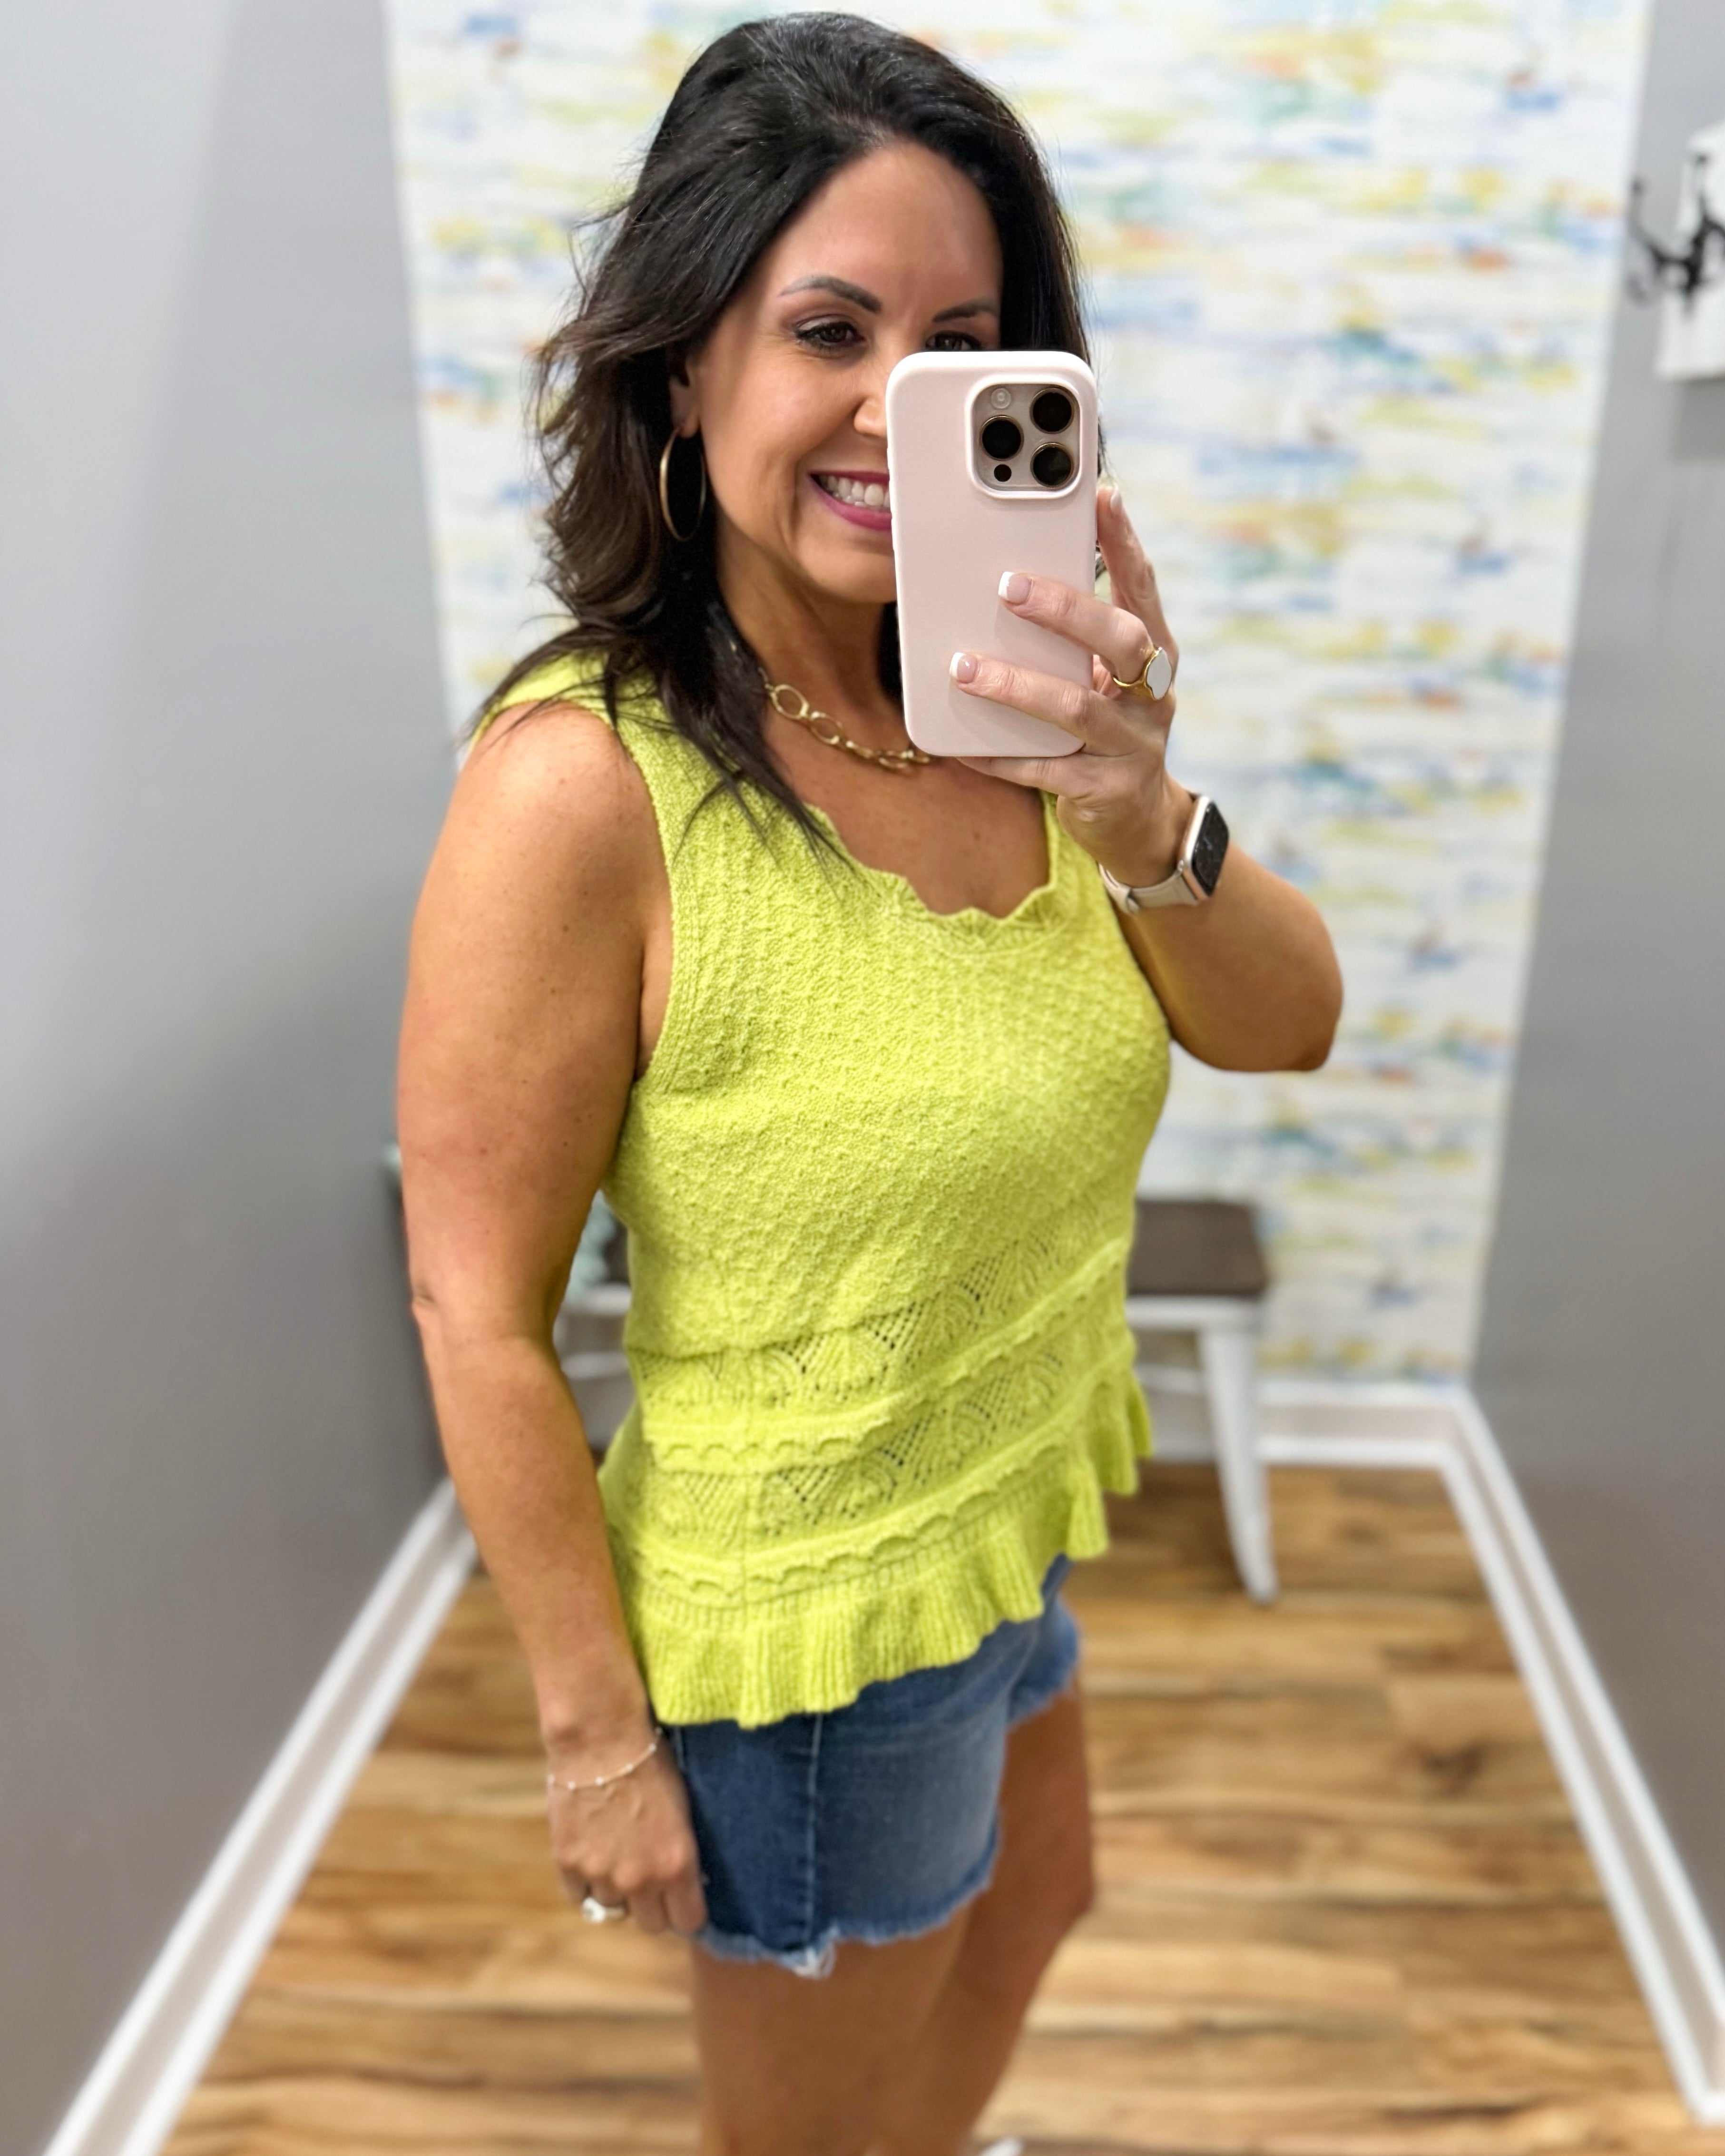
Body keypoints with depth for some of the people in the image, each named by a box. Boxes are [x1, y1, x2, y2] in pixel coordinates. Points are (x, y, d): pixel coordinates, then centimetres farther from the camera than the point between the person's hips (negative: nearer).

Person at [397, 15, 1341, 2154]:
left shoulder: (991, 695, -8)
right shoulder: (584, 784, -28)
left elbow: (1285, 1025, -9)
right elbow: (478, 1315, -22)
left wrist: (1137, 814, -29)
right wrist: (598, 1733, -13)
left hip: (1013, 1527, 7)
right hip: (815, 1625, -7)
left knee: (1026, 1907, 36)